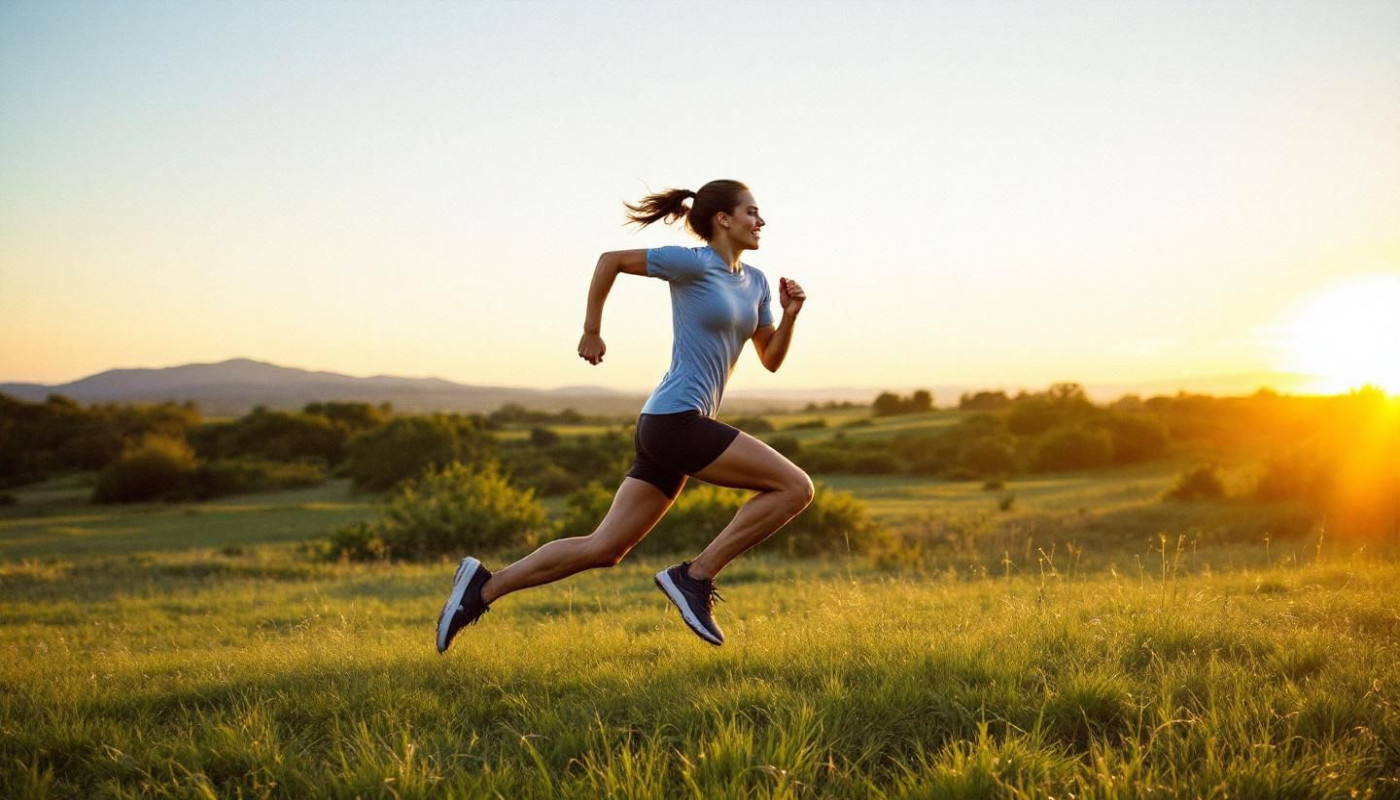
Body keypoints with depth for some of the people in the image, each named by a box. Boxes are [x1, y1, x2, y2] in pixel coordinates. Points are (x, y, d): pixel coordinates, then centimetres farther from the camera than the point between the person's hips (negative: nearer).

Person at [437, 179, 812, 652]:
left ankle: (486, 586, 11)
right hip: (674, 421, -9)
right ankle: (695, 576, -7)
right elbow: (610, 259, 1)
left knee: (603, 549, 7)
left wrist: (790, 315, 3)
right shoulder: (692, 263, -6)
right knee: (795, 487, -10)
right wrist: (591, 331, 5)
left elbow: (771, 360, 20)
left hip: (672, 429, 9)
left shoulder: (755, 282, 17)